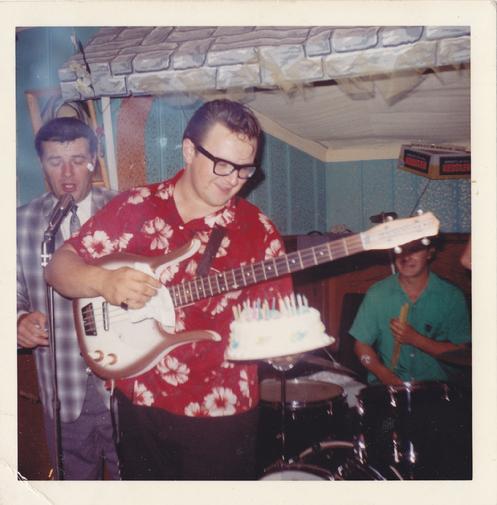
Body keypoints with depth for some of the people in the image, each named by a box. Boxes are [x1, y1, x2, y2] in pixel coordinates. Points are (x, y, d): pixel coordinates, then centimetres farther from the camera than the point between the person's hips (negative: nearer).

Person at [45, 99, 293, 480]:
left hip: (222, 412, -1)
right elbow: (60, 265, -2)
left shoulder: (258, 231, -5)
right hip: (140, 402, 2)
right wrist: (104, 281, -23)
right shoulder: (135, 206, -3)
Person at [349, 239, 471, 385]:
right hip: (386, 384, 0)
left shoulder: (452, 297, -3)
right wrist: (385, 375, -13)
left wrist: (415, 339, -15)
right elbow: (361, 344, 5)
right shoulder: (377, 294, 0)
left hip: (436, 384, 0)